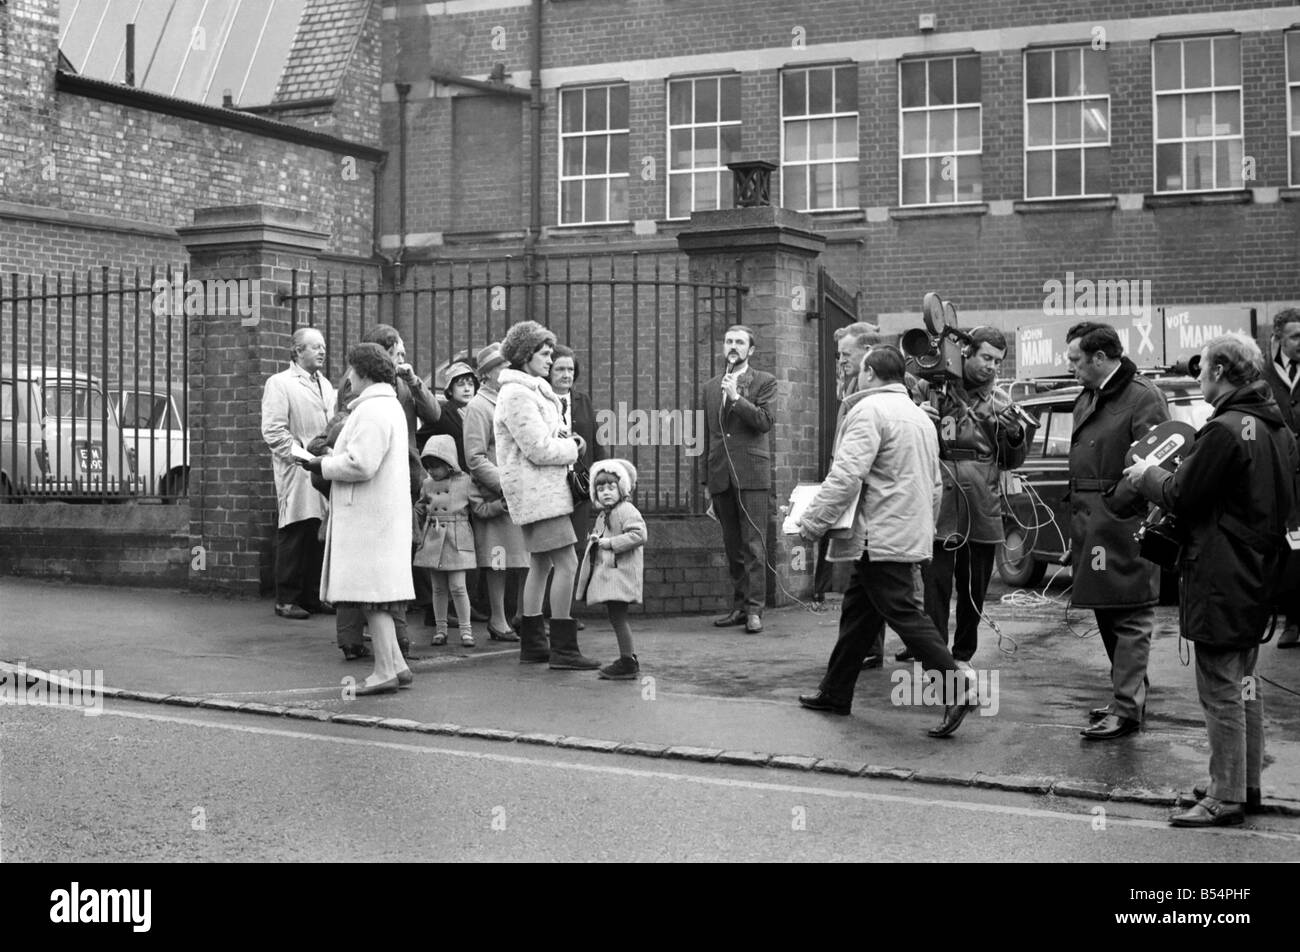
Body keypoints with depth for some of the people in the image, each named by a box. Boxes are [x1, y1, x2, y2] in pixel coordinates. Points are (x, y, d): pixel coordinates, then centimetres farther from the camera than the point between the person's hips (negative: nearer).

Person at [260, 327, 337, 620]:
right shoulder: (279, 383, -4)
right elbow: (273, 432, -11)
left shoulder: (325, 384, 19)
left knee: (319, 537, 7)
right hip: (297, 474, -7)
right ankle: (286, 600, 4)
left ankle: (311, 596, 16)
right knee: (294, 536, -3)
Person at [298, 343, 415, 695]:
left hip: (368, 516, -10)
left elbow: (360, 465, -22)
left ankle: (386, 671, -4)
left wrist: (323, 465, -9)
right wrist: (331, 458, 12)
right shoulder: (390, 406, 20)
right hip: (381, 512, 10)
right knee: (376, 594, 13)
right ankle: (396, 666, 15)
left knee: (371, 595, -6)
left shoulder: (371, 410, -15)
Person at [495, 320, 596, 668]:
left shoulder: (532, 390, 18)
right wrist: (572, 448, -4)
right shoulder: (517, 394, -15)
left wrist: (566, 440, 2)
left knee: (540, 565, 15)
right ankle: (563, 649, -10)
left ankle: (532, 644, 22)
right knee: (567, 563, -12)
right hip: (536, 489, -11)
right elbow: (538, 450, -20)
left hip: (540, 489, 11)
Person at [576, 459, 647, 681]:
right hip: (606, 573, 10)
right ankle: (629, 659, 22)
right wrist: (595, 540, 11)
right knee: (616, 618, 13)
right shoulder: (603, 515, 19)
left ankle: (627, 662, -5)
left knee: (618, 616, -10)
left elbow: (638, 535, -24)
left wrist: (609, 543, -22)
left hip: (620, 572, -10)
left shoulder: (627, 511, -11)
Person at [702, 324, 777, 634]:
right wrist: (706, 480, 15)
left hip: (751, 472, -4)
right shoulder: (710, 387, 18)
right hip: (720, 475, 4)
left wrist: (736, 397, -15)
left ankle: (754, 608, -8)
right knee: (732, 547, 7)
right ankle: (739, 606, 12)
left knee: (753, 544, -8)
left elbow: (764, 421, -9)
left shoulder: (765, 382, 5)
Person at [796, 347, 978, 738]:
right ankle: (835, 692, 22)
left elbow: (846, 475, -20)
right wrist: (923, 531, 30)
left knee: (904, 613, -9)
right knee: (858, 612, 15)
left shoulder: (869, 410, -11)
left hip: (881, 537, -10)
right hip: (911, 536, 10)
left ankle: (958, 688, -13)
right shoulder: (919, 415, 19)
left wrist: (812, 523, -15)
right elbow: (935, 486, 23)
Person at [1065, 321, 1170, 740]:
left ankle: (1126, 709, -3)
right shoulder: (1086, 400, 18)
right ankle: (1131, 693, 27)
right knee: (1106, 616, 15)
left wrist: (1116, 501, -19)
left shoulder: (1143, 398, -11)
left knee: (1130, 619, -5)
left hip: (1124, 525, -9)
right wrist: (1078, 518, 13)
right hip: (1090, 526, 9)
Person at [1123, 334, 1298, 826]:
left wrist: (1148, 475, 4)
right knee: (1244, 683, 19)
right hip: (1257, 573, 10)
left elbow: (1181, 495, -17)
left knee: (1221, 691, -2)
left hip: (1221, 578, -10)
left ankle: (1225, 799, 4)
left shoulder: (1224, 430, -21)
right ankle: (1247, 783, 28)